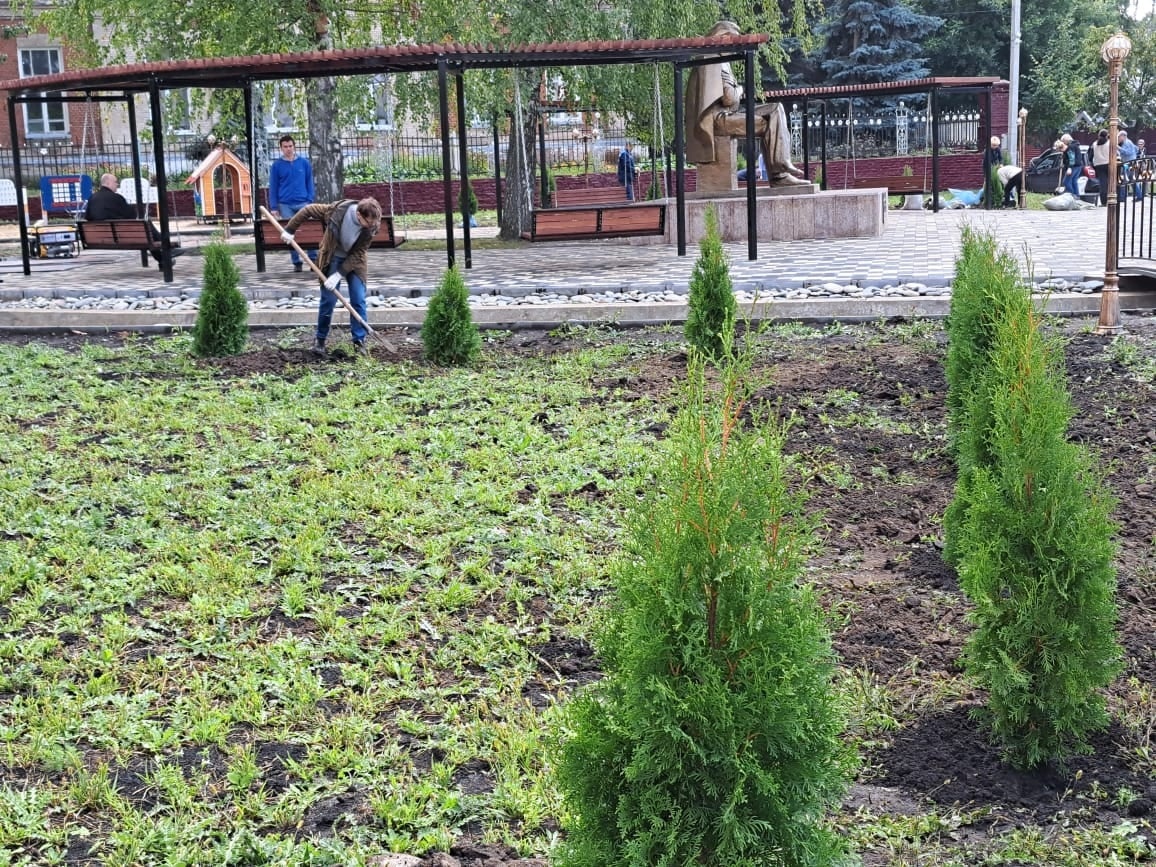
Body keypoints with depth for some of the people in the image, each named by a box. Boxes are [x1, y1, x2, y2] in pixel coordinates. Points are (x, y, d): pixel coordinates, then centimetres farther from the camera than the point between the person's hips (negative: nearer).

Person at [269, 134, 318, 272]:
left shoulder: (304, 163, 6)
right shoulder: (276, 165, 4)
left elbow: (309, 183, 9)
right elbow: (273, 187, 4)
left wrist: (310, 201, -1)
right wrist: (274, 207, -1)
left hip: (303, 203, 0)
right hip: (285, 205, 0)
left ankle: (314, 259, 0)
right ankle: (296, 262, 8)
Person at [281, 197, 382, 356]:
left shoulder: (371, 226, -25)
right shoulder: (337, 210, -30)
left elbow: (358, 254, -21)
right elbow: (308, 210, -15)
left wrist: (339, 274, -25)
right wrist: (289, 230, -11)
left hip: (354, 262, 1)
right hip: (331, 259, -1)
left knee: (359, 301, -5)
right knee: (328, 300, -1)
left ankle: (359, 341, 4)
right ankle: (320, 339, 15)